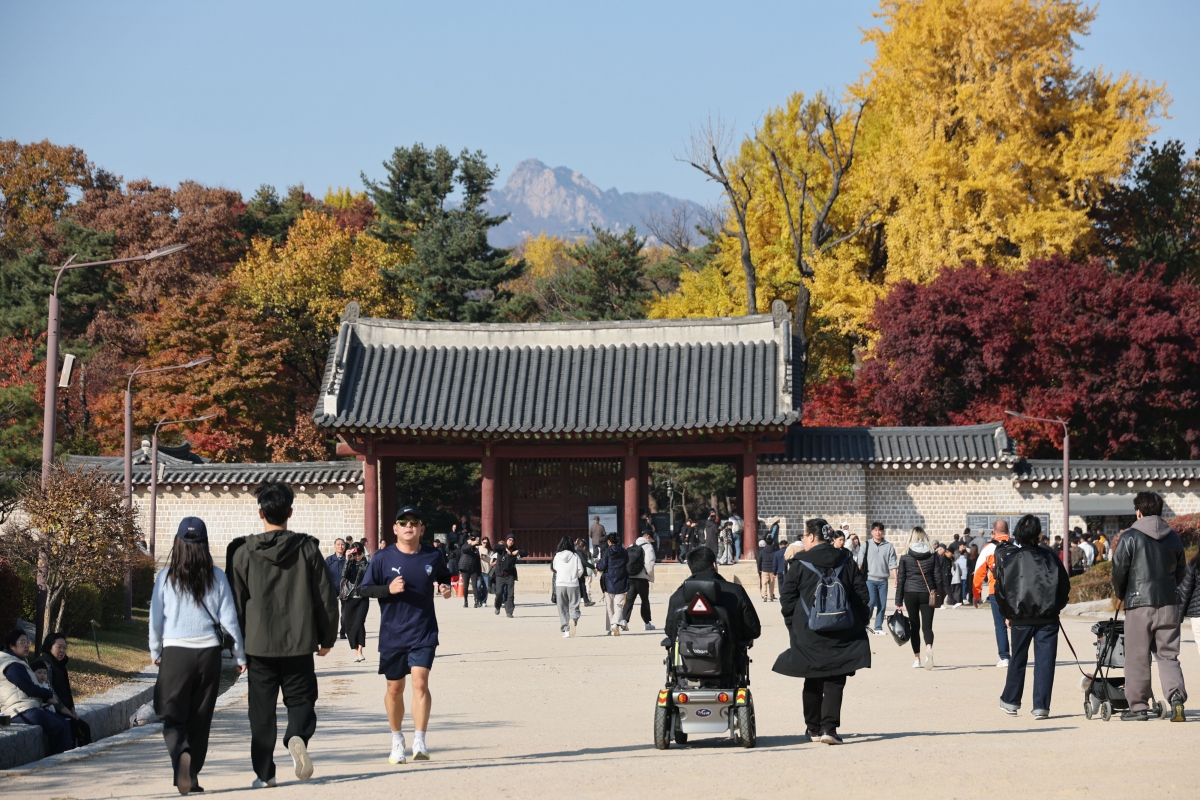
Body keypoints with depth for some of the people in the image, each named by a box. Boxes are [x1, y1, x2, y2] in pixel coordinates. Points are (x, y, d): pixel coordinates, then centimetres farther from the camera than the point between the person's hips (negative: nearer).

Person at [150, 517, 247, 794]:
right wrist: (241, 655, 11)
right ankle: (192, 775, 17)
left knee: (173, 718, 4)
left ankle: (181, 754, -25)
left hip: (175, 652, -1)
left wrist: (155, 652, 18)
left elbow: (156, 618, 2)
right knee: (200, 719, 14)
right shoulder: (216, 577, -1)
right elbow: (229, 618, 1)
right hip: (209, 652, 1)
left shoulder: (166, 577, -3)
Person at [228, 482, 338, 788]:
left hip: (259, 645, 0)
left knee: (262, 710, 8)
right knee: (300, 699, 11)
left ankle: (264, 773, 7)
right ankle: (297, 737, -19)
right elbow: (326, 598, 2)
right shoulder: (308, 549, 0)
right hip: (299, 643, 0)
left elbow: (235, 602, 2)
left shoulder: (242, 552, -1)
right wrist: (327, 638, 14)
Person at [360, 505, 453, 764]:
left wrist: (445, 588, -2)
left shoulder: (434, 556, 1)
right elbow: (366, 589, 1)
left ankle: (419, 742, -12)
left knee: (420, 682, -15)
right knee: (395, 687, 10)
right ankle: (397, 740, 28)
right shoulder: (383, 558, -4)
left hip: (423, 632, 0)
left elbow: (444, 577, 20)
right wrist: (388, 589, -16)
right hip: (392, 633, 1)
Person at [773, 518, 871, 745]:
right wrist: (859, 625, 13)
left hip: (808, 634, -1)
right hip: (842, 634, 1)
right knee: (834, 682, 1)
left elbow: (787, 599, -4)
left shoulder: (799, 564, -5)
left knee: (812, 681, 12)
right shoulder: (846, 562, 4)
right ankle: (829, 727, -13)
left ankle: (813, 728, 20)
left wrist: (793, 628, 6)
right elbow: (861, 595, 5)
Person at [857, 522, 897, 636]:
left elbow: (892, 564, 4)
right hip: (869, 579, -2)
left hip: (883, 580, 2)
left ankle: (878, 627, 11)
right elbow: (860, 563, 4)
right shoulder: (866, 545, 3)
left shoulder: (889, 546, 5)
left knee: (882, 605, 3)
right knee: (871, 601, -13)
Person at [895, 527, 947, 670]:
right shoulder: (932, 556, 1)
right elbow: (938, 577, 2)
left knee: (914, 627, 10)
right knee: (927, 626, -1)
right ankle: (929, 648, -31)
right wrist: (940, 595, 12)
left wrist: (899, 601, 3)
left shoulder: (905, 557, -2)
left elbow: (900, 579, 0)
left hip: (910, 594, 0)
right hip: (927, 594, 0)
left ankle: (917, 659, 9)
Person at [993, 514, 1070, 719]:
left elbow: (1000, 589, -2)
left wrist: (1007, 613, 10)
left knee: (1018, 659, 15)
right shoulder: (1049, 556, 0)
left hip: (1020, 618, 1)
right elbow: (1065, 585, 3)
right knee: (1044, 661, 2)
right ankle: (1041, 707, -1)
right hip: (1048, 618, -1)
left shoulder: (1007, 557, -2)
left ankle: (1010, 702, 26)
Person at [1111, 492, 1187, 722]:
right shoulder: (1173, 537, 8)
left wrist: (1120, 595, 12)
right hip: (1169, 603, 4)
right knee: (1168, 654, 9)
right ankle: (1176, 694, -13)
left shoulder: (1129, 537, -7)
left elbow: (1119, 571, -6)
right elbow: (1181, 571, 16)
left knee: (1137, 657, 4)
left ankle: (1138, 706, 6)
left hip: (1139, 603, -4)